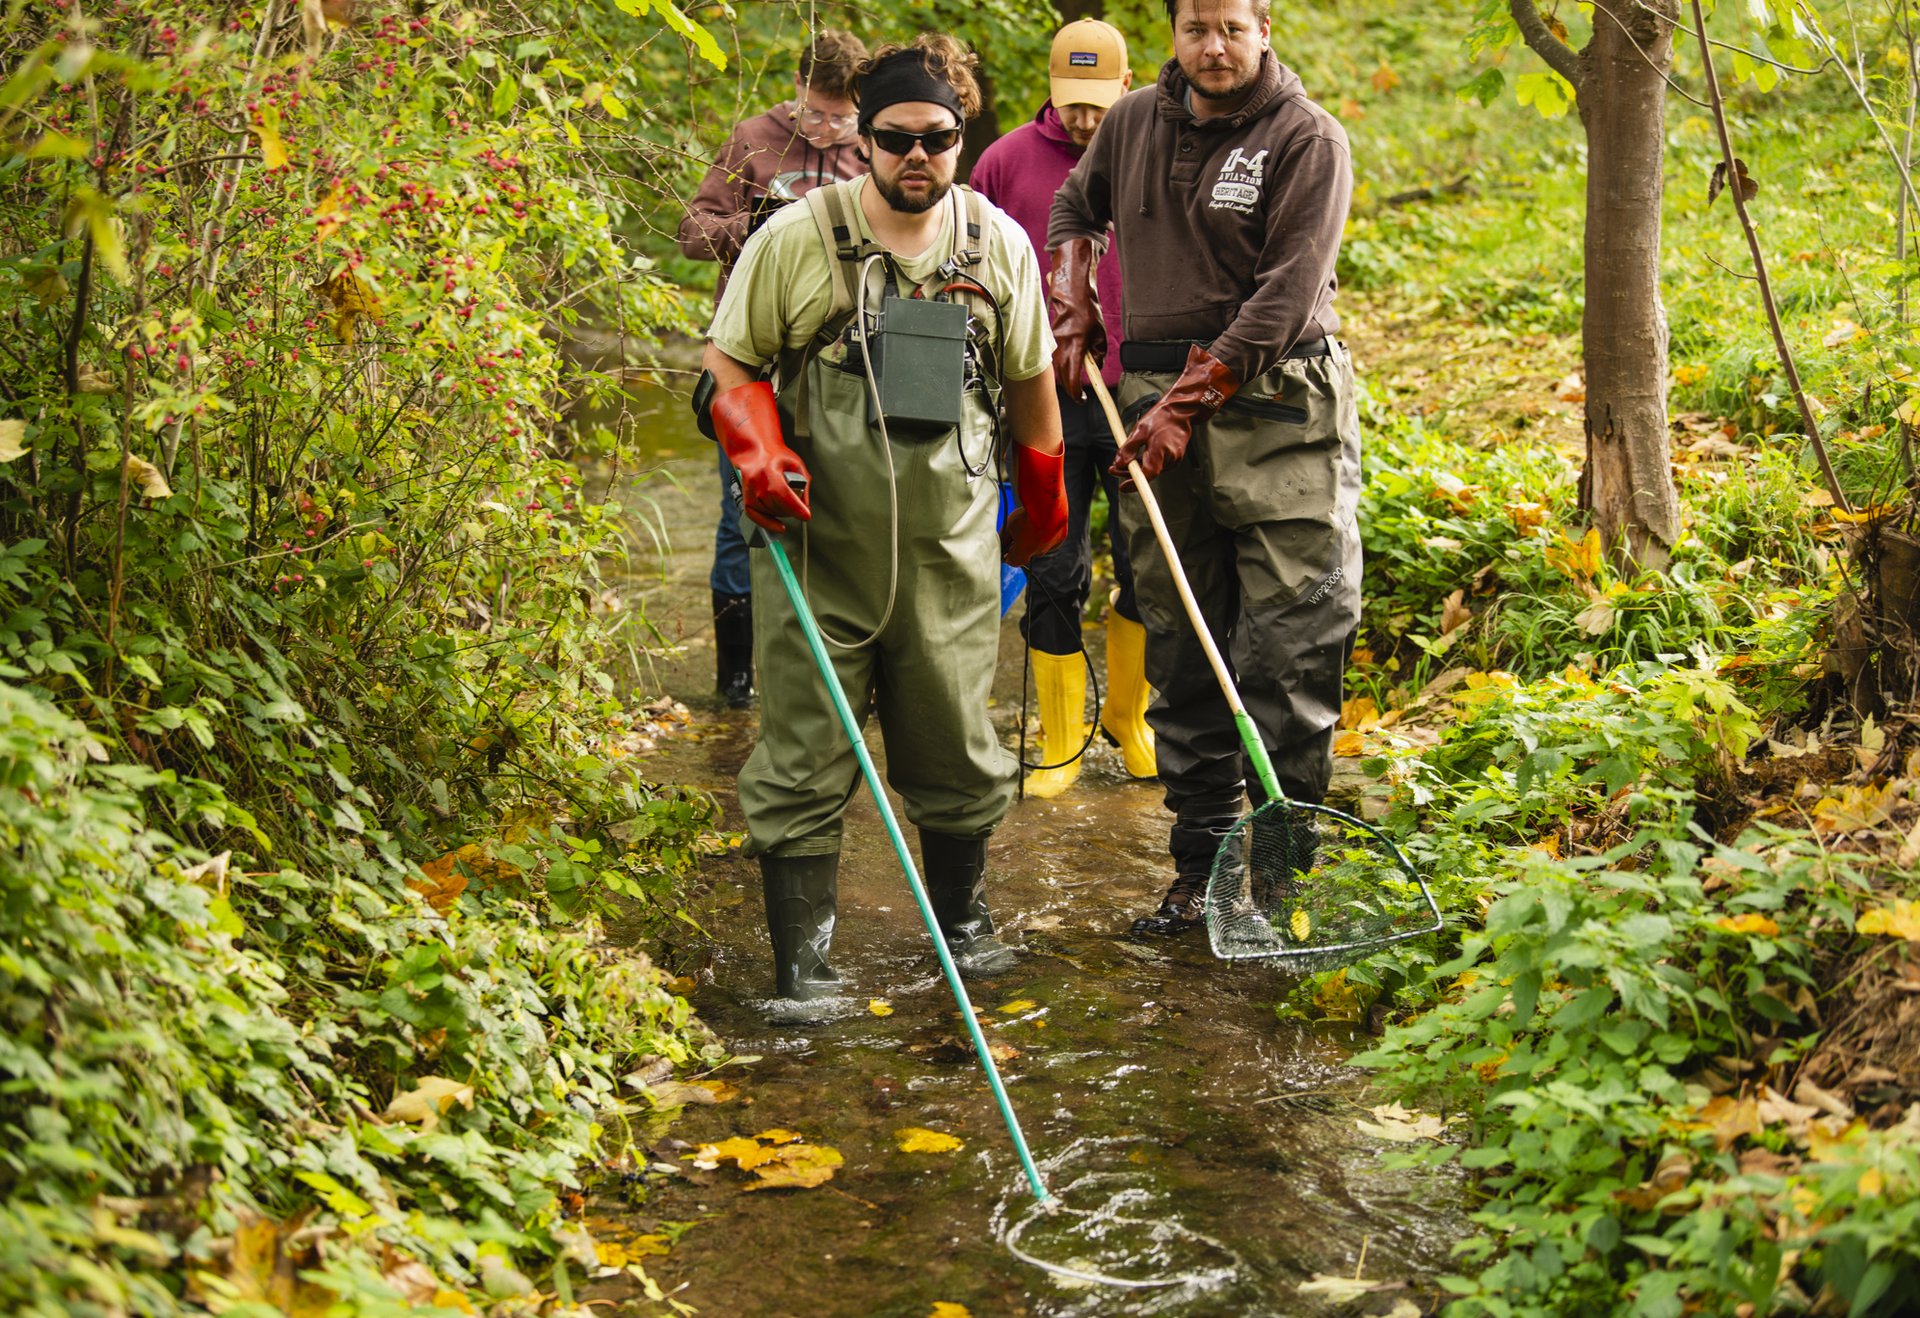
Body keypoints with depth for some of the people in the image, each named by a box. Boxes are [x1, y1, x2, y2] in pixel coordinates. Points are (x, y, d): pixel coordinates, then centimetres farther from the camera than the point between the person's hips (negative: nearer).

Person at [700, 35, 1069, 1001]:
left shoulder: (999, 244, 6)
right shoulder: (797, 238, -4)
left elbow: (1029, 377, 18)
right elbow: (728, 363, 4)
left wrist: (1042, 494, 26)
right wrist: (757, 452, -14)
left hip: (952, 547, 3)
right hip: (818, 541, -2)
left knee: (955, 743, 11)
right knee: (805, 748, 0)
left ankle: (962, 917, 32)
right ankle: (801, 951, 9)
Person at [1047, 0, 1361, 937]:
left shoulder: (1307, 140, -6)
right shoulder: (1134, 122, 11)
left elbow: (1285, 297, -14)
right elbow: (1076, 204, 32)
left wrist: (1187, 401, -16)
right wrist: (1072, 310, 17)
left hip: (1275, 407, -5)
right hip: (1157, 400, 5)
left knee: (1291, 642, -8)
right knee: (1179, 646, 6)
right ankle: (1201, 864, 14)